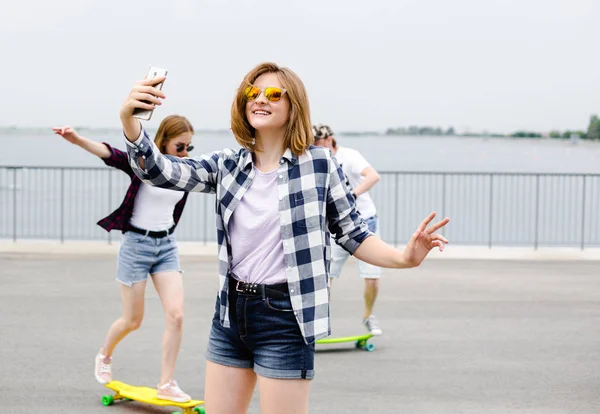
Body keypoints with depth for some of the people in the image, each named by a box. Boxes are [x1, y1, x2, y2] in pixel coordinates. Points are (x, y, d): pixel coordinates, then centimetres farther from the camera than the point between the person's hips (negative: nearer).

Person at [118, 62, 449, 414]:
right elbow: (159, 171, -5)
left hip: (285, 316, -5)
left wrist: (403, 258, -18)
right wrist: (130, 120, -23)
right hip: (231, 310, 5)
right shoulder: (228, 166, 4)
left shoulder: (319, 163, -6)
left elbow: (352, 232, 0)